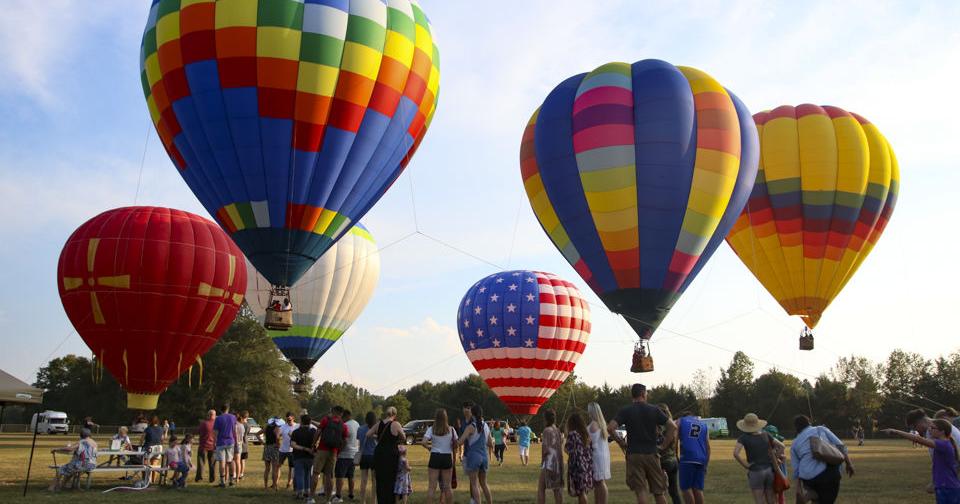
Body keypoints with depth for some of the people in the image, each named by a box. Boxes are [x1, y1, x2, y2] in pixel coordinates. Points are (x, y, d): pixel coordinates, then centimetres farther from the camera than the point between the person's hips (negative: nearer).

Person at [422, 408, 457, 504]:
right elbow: (456, 443, 0)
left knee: (432, 486, 4)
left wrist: (429, 447, 3)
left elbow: (424, 442, -16)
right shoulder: (451, 430, -2)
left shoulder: (431, 429, -6)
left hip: (435, 457, -1)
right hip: (447, 457, 1)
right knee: (448, 486, 13)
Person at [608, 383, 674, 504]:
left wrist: (621, 443, 1)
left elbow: (610, 428, -12)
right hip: (651, 453, 1)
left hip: (634, 454, -1)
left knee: (640, 491, 0)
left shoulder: (625, 411, -1)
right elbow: (672, 426, -2)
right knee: (658, 492, 11)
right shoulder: (654, 410, 2)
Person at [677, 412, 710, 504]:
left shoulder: (681, 421, 15)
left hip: (687, 459, -4)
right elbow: (708, 447, 19)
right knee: (698, 489, 8)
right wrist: (706, 465, 22)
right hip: (701, 460, 4)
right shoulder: (704, 424, 24)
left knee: (686, 488, 0)